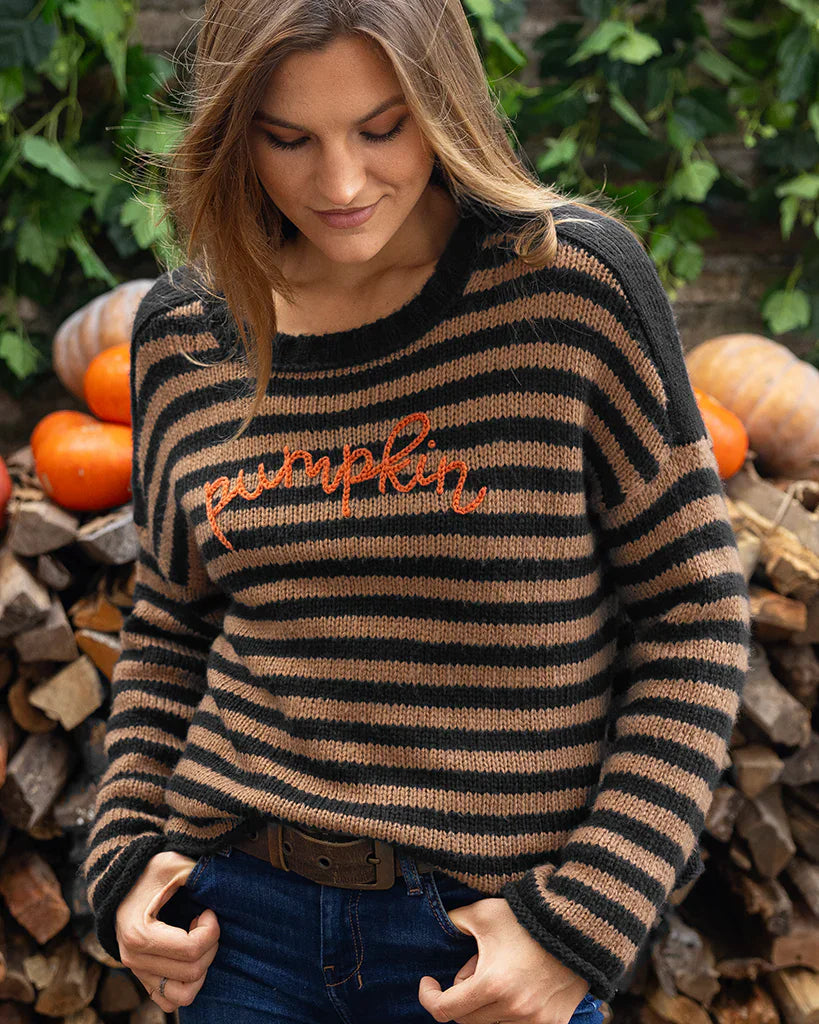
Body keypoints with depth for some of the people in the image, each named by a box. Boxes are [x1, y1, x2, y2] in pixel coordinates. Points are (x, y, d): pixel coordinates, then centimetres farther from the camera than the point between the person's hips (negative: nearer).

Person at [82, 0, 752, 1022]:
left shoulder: (573, 279, -11)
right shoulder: (182, 332, 1)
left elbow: (693, 616, -8)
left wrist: (585, 918, -12)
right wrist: (125, 856, 3)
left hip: (492, 937, -3)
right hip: (241, 915, 3)